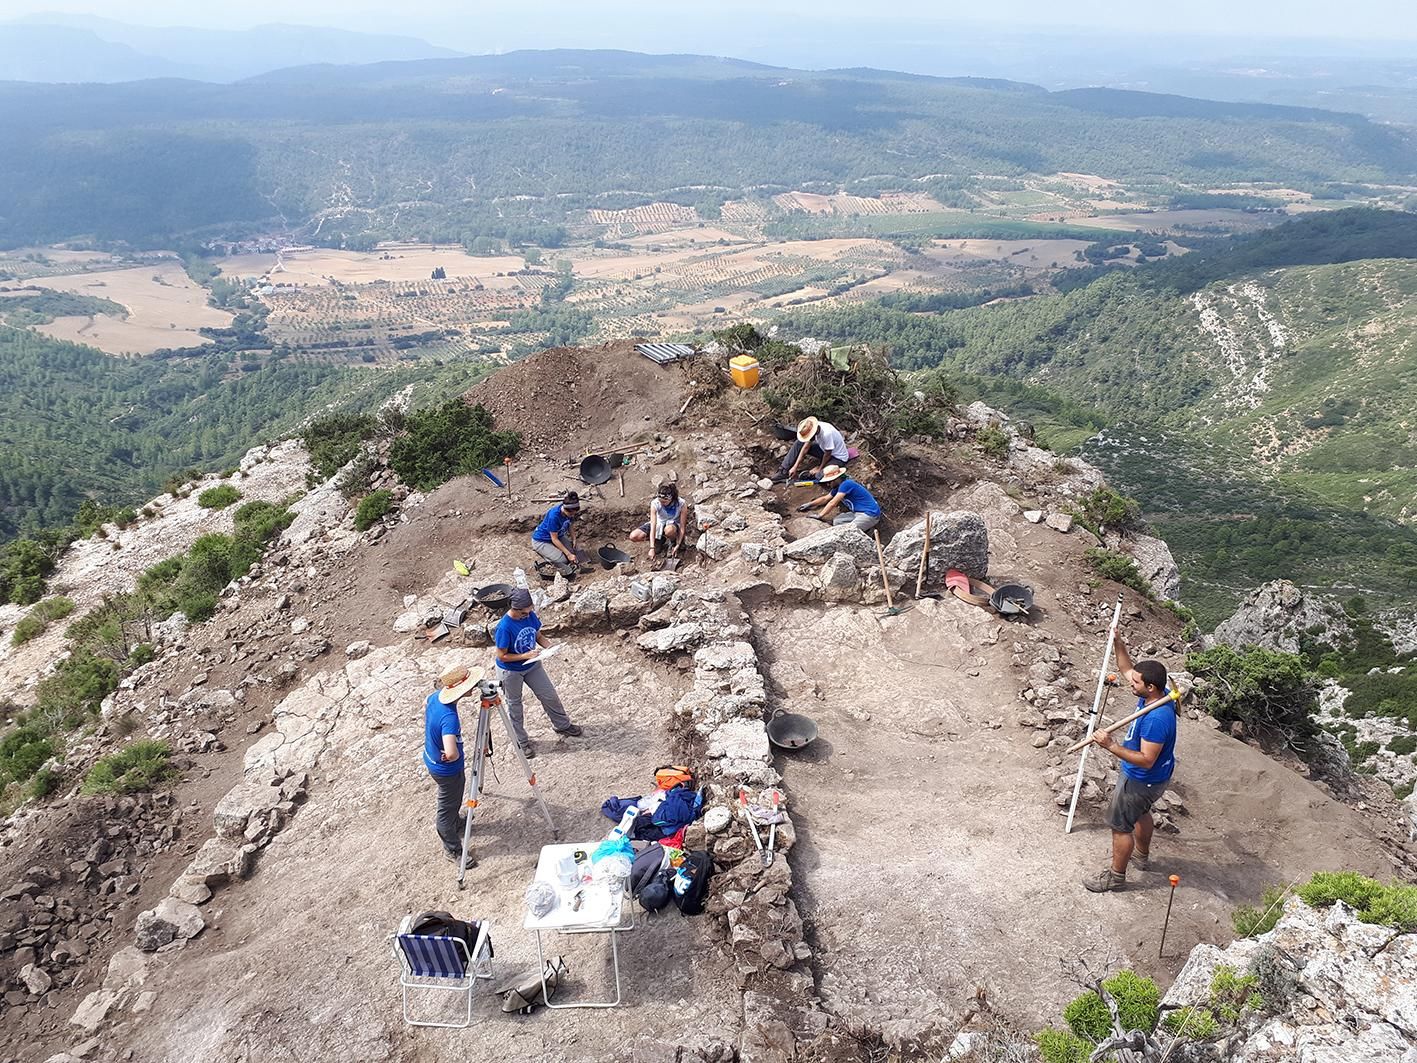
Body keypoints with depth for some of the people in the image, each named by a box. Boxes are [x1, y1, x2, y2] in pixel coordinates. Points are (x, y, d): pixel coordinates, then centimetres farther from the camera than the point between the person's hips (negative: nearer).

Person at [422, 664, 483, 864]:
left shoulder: (436, 696, -14)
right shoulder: (449, 717, -40)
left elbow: (425, 705, 12)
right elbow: (451, 753, -50)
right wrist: (455, 757, -25)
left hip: (431, 757, 8)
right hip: (446, 769, -8)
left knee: (455, 797, 32)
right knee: (447, 808, 14)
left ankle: (456, 821, 57)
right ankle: (453, 850, 34)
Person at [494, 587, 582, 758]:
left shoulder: (531, 616, -14)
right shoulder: (504, 627, -32)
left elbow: (538, 636, 3)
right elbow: (502, 656, -24)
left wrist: (548, 647, -17)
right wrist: (526, 655, -30)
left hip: (532, 665, 6)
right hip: (510, 672, -6)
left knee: (549, 696, 16)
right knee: (514, 705, 15)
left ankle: (562, 725, 40)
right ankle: (521, 741, 33)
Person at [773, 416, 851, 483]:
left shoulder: (827, 434, -38)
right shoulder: (812, 428, -16)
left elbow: (827, 454, -25)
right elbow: (806, 447, -8)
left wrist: (820, 468, -10)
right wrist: (795, 467, -10)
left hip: (839, 458, -7)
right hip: (824, 450, 8)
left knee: (820, 475, -34)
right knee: (799, 444, -4)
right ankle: (784, 472, -2)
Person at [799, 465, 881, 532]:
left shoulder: (846, 484, -20)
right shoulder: (838, 487, 10)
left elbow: (832, 503, -22)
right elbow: (825, 498, 21)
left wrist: (819, 516, -18)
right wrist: (809, 505, 13)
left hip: (870, 514, -10)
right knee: (836, 521, 1)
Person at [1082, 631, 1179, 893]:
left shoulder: (1157, 718, -39)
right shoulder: (1156, 695, -11)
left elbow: (1146, 760, -36)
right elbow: (1127, 669, 6)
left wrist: (1110, 745, -37)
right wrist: (1119, 644, -7)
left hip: (1142, 781, -9)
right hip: (1150, 777, 10)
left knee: (1120, 824, 8)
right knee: (1140, 812, 31)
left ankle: (1116, 875, 27)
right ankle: (1142, 856, 54)